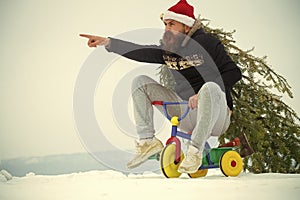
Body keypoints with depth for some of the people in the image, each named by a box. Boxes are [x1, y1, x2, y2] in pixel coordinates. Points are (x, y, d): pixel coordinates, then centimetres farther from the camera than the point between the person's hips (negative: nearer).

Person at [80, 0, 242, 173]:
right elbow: (138, 52, 9)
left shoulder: (207, 43, -9)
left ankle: (195, 151, -35)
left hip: (214, 117, -6)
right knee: (141, 81, 2)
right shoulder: (168, 50, 10)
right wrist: (108, 42, -6)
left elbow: (233, 73, -15)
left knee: (210, 88, -41)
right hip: (185, 115, 6)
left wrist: (201, 95, -25)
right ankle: (147, 141, -8)